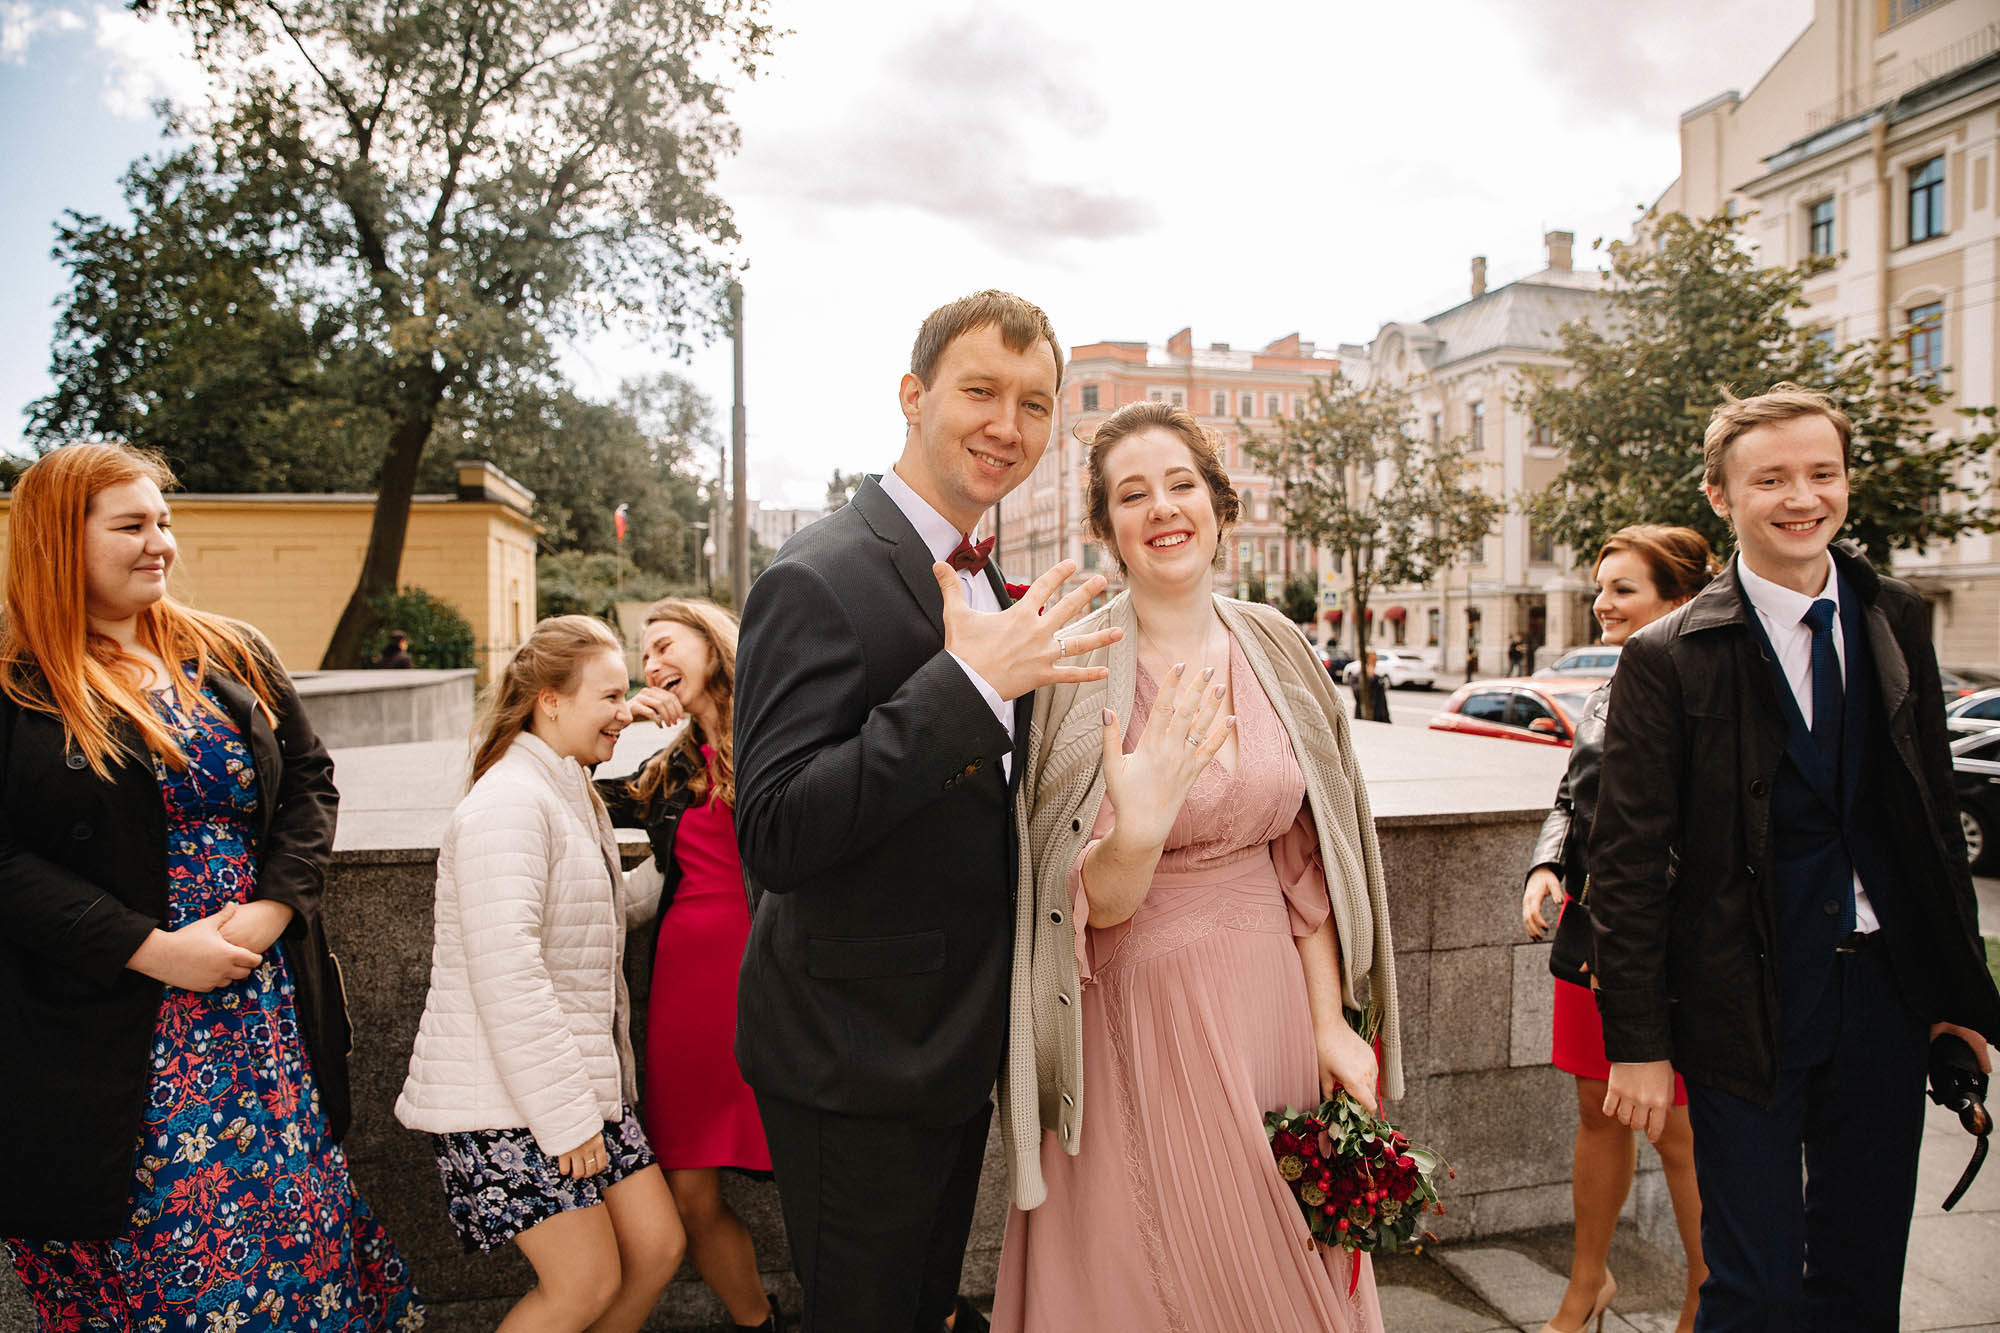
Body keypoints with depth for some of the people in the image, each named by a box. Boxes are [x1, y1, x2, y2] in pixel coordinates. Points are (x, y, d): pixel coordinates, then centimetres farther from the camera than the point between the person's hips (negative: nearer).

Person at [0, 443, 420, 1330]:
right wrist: (149, 948, -17)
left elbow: (310, 781, 8)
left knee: (299, 1233, 11)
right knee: (150, 1260, 7)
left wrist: (276, 904, -6)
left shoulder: (233, 657, 8)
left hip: (268, 1012, 4)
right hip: (109, 1038, -3)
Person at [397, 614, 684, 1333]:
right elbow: (506, 971, -25)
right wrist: (567, 1116, -22)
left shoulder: (573, 797, 16)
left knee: (657, 1247, 6)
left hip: (579, 1083, 9)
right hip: (504, 1098, -9)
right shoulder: (509, 803, -18)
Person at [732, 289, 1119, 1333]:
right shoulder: (821, 580, -21)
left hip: (956, 1047, 8)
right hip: (854, 1062, -8)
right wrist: (970, 683, -33)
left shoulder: (985, 582, 7)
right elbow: (773, 840, -30)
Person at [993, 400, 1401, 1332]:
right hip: (1141, 1012, -4)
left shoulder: (1274, 651, 0)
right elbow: (1098, 904, -15)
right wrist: (1136, 830, -35)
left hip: (1271, 999, 4)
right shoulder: (1079, 671, -13)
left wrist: (1331, 1021, 2)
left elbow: (1302, 859, 6)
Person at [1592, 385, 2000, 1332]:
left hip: (1885, 995, 5)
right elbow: (1629, 863, -11)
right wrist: (1638, 1040, -11)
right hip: (1748, 1006, -5)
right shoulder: (1668, 658, -12)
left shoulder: (1898, 621, 5)